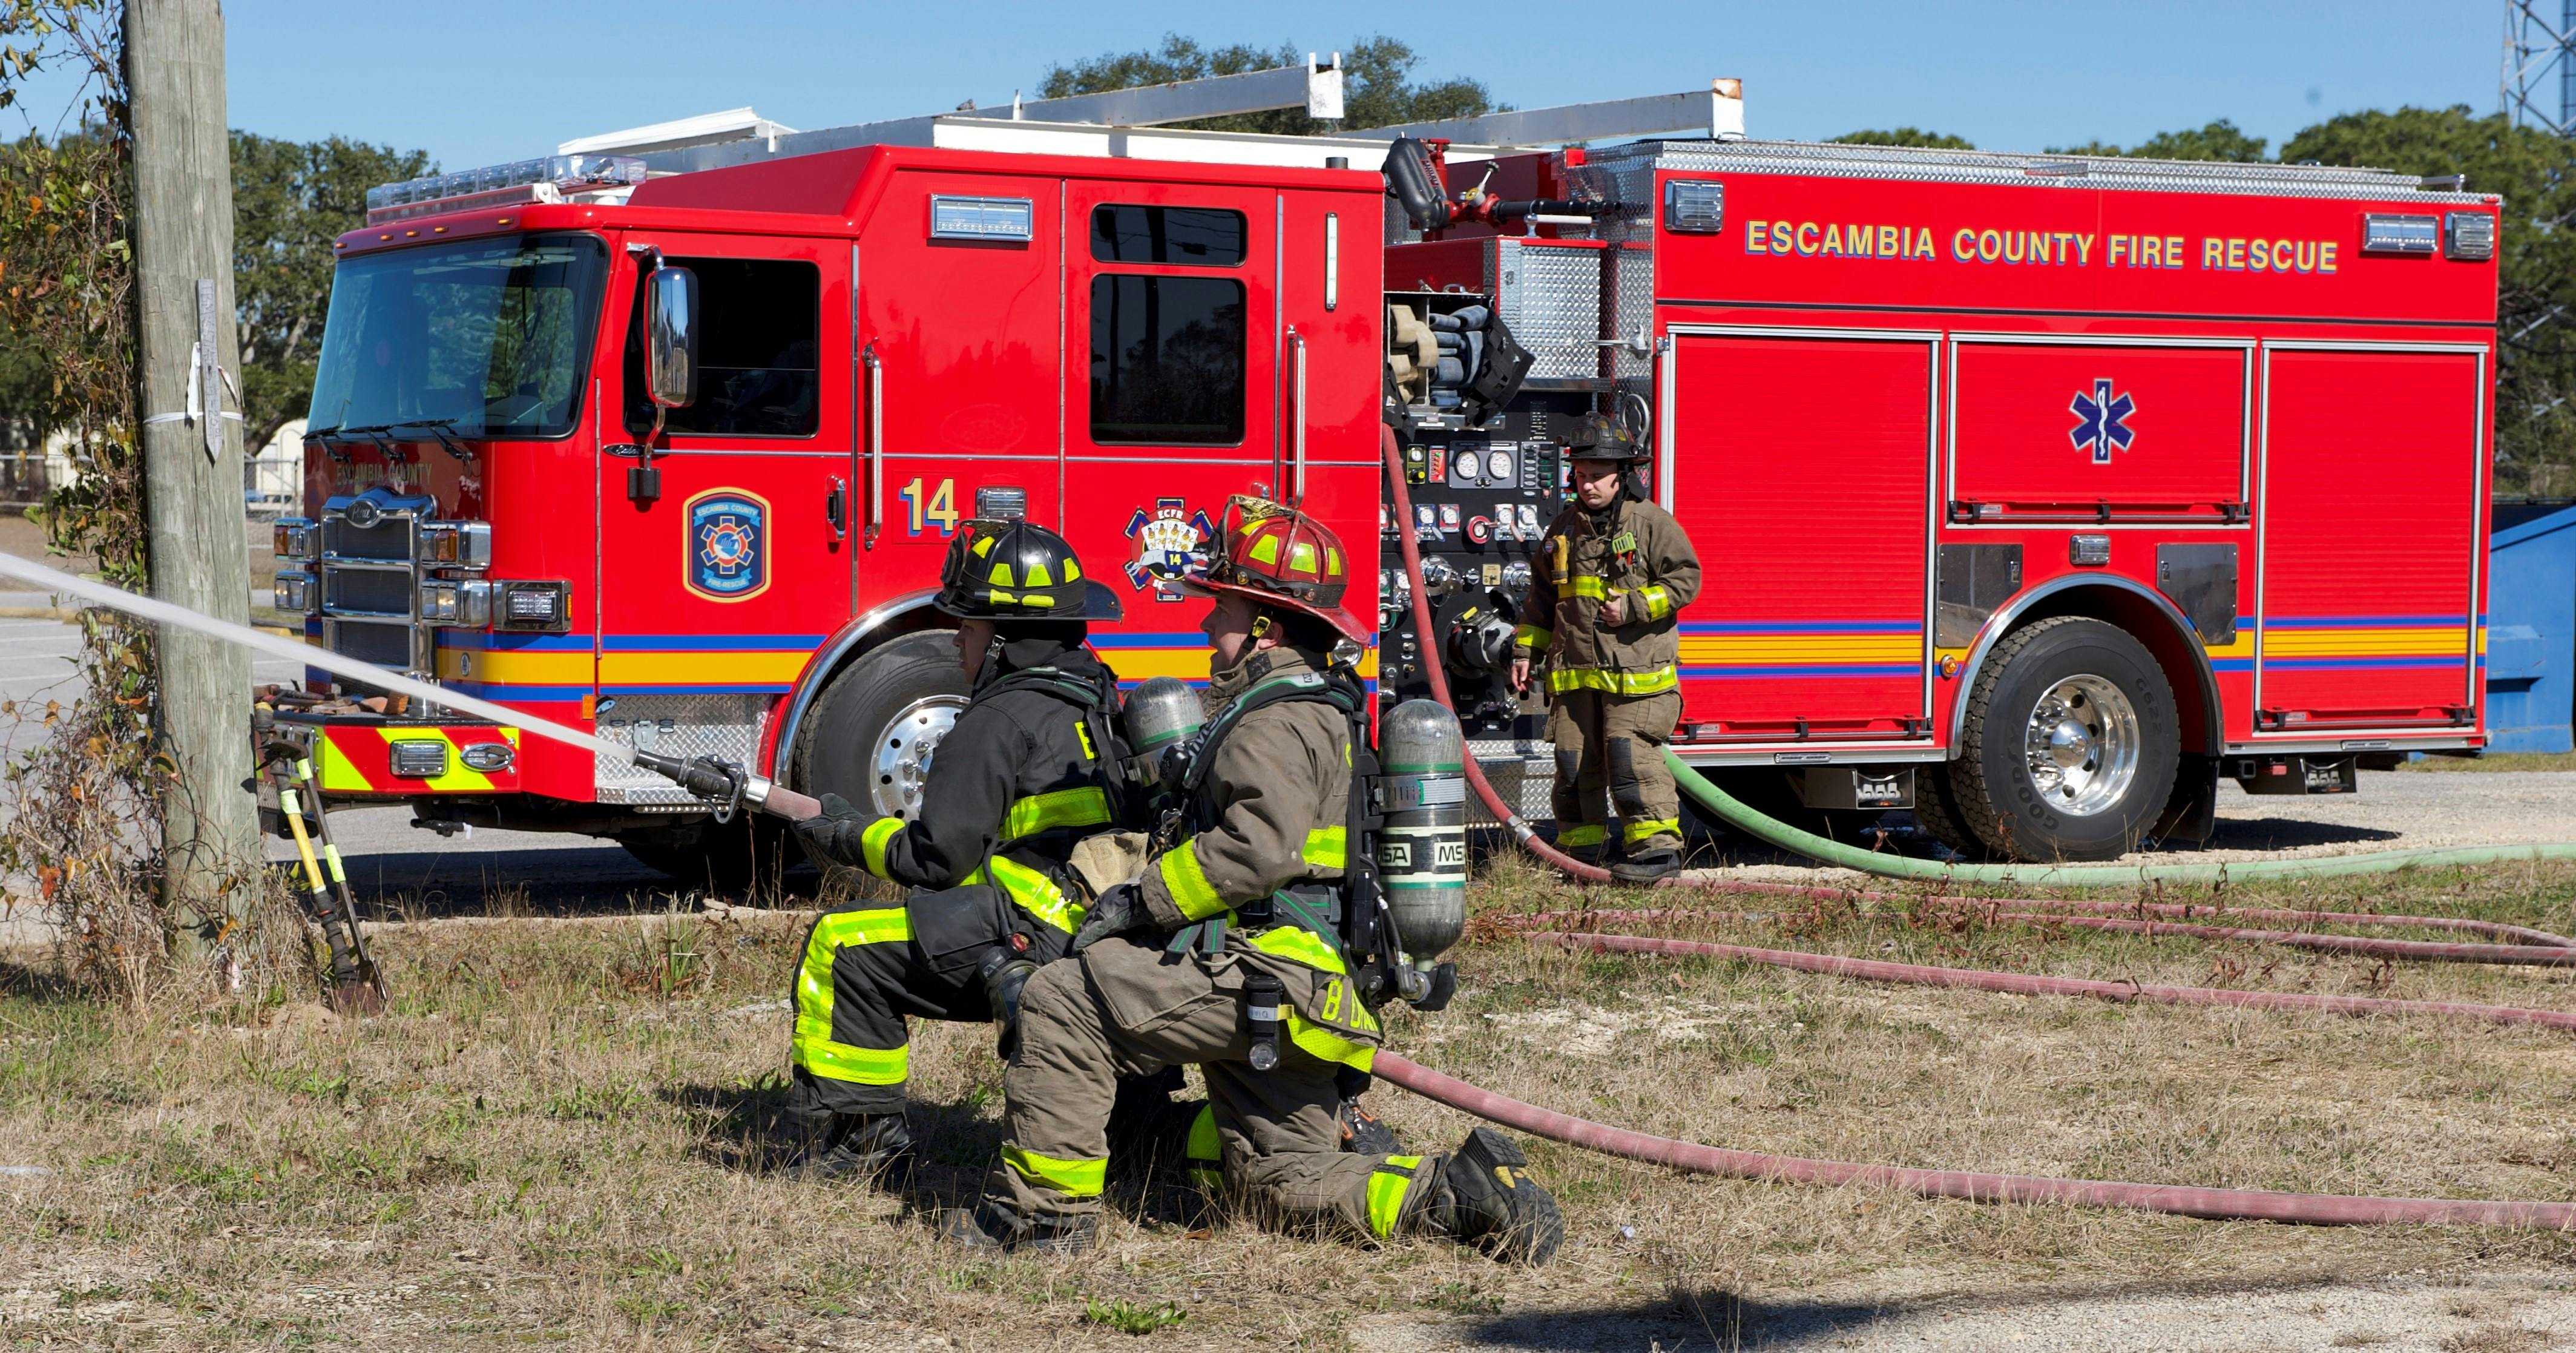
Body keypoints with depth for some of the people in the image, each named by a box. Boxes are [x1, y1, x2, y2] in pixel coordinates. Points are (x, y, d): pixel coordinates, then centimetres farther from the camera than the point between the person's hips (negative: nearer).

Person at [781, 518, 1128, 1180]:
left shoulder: (999, 723, -13)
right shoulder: (1096, 701, 16)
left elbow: (936, 858, -13)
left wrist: (851, 836, 4)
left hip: (1035, 941, -10)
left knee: (843, 945, -3)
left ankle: (860, 1130, 2)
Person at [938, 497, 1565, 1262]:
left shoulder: (1276, 720, -13)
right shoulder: (1313, 707, 21)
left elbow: (1260, 844, -28)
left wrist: (1144, 902, -18)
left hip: (1258, 980, -11)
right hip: (1287, 998, 11)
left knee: (1062, 1004, -11)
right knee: (1289, 1180, 12)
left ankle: (1044, 1211, -7)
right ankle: (1461, 1193, 2)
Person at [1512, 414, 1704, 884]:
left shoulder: (1652, 523, -2)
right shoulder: (1565, 528, 15)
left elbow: (1685, 578, -7)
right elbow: (1542, 596, 23)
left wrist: (1633, 607, -15)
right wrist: (1526, 650, 19)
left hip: (1636, 669, -6)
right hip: (1575, 672, 6)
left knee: (1632, 756, -13)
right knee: (1574, 760, 6)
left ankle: (1657, 846, -9)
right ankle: (1580, 850, 15)